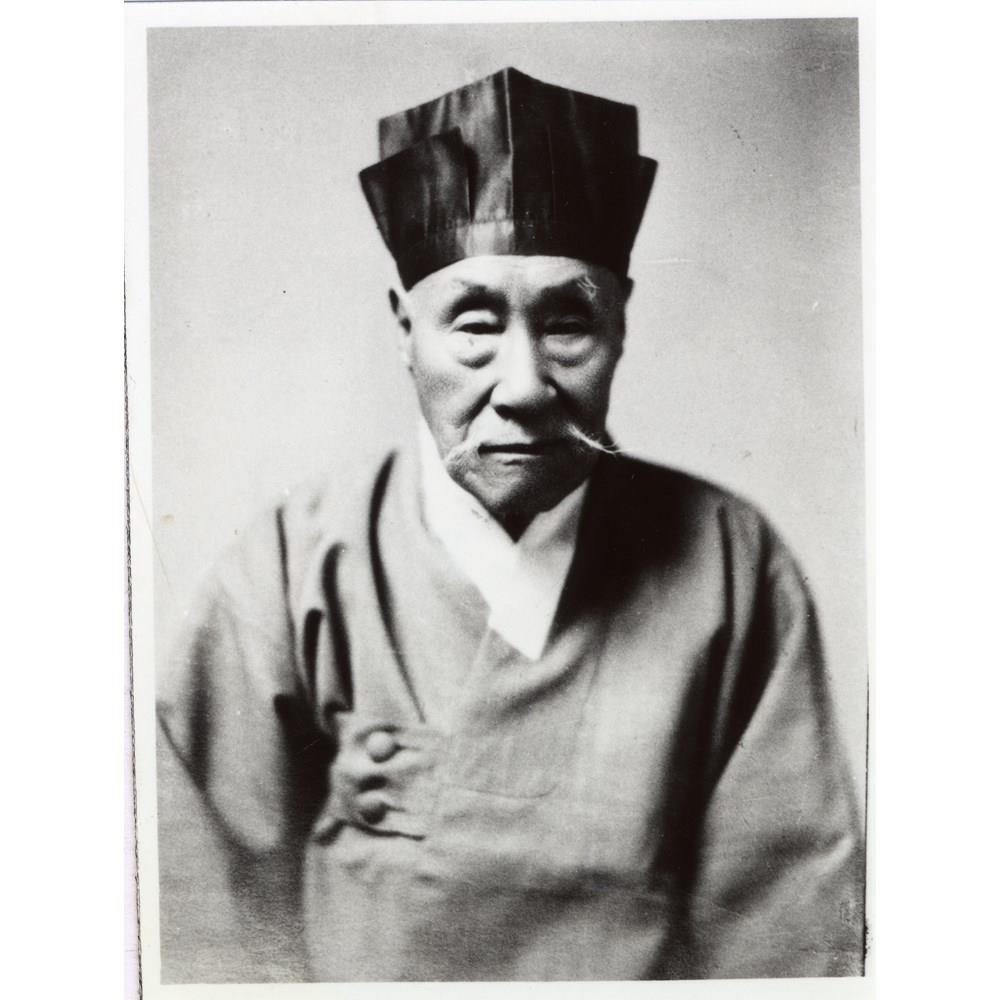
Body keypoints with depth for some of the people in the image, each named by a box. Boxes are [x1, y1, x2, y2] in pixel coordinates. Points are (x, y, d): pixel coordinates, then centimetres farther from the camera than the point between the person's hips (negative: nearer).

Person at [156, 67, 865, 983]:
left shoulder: (729, 564, -17)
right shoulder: (299, 569, -19)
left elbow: (781, 907, -13)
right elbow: (217, 913, -13)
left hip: (649, 969, 0)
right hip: (354, 967, 0)